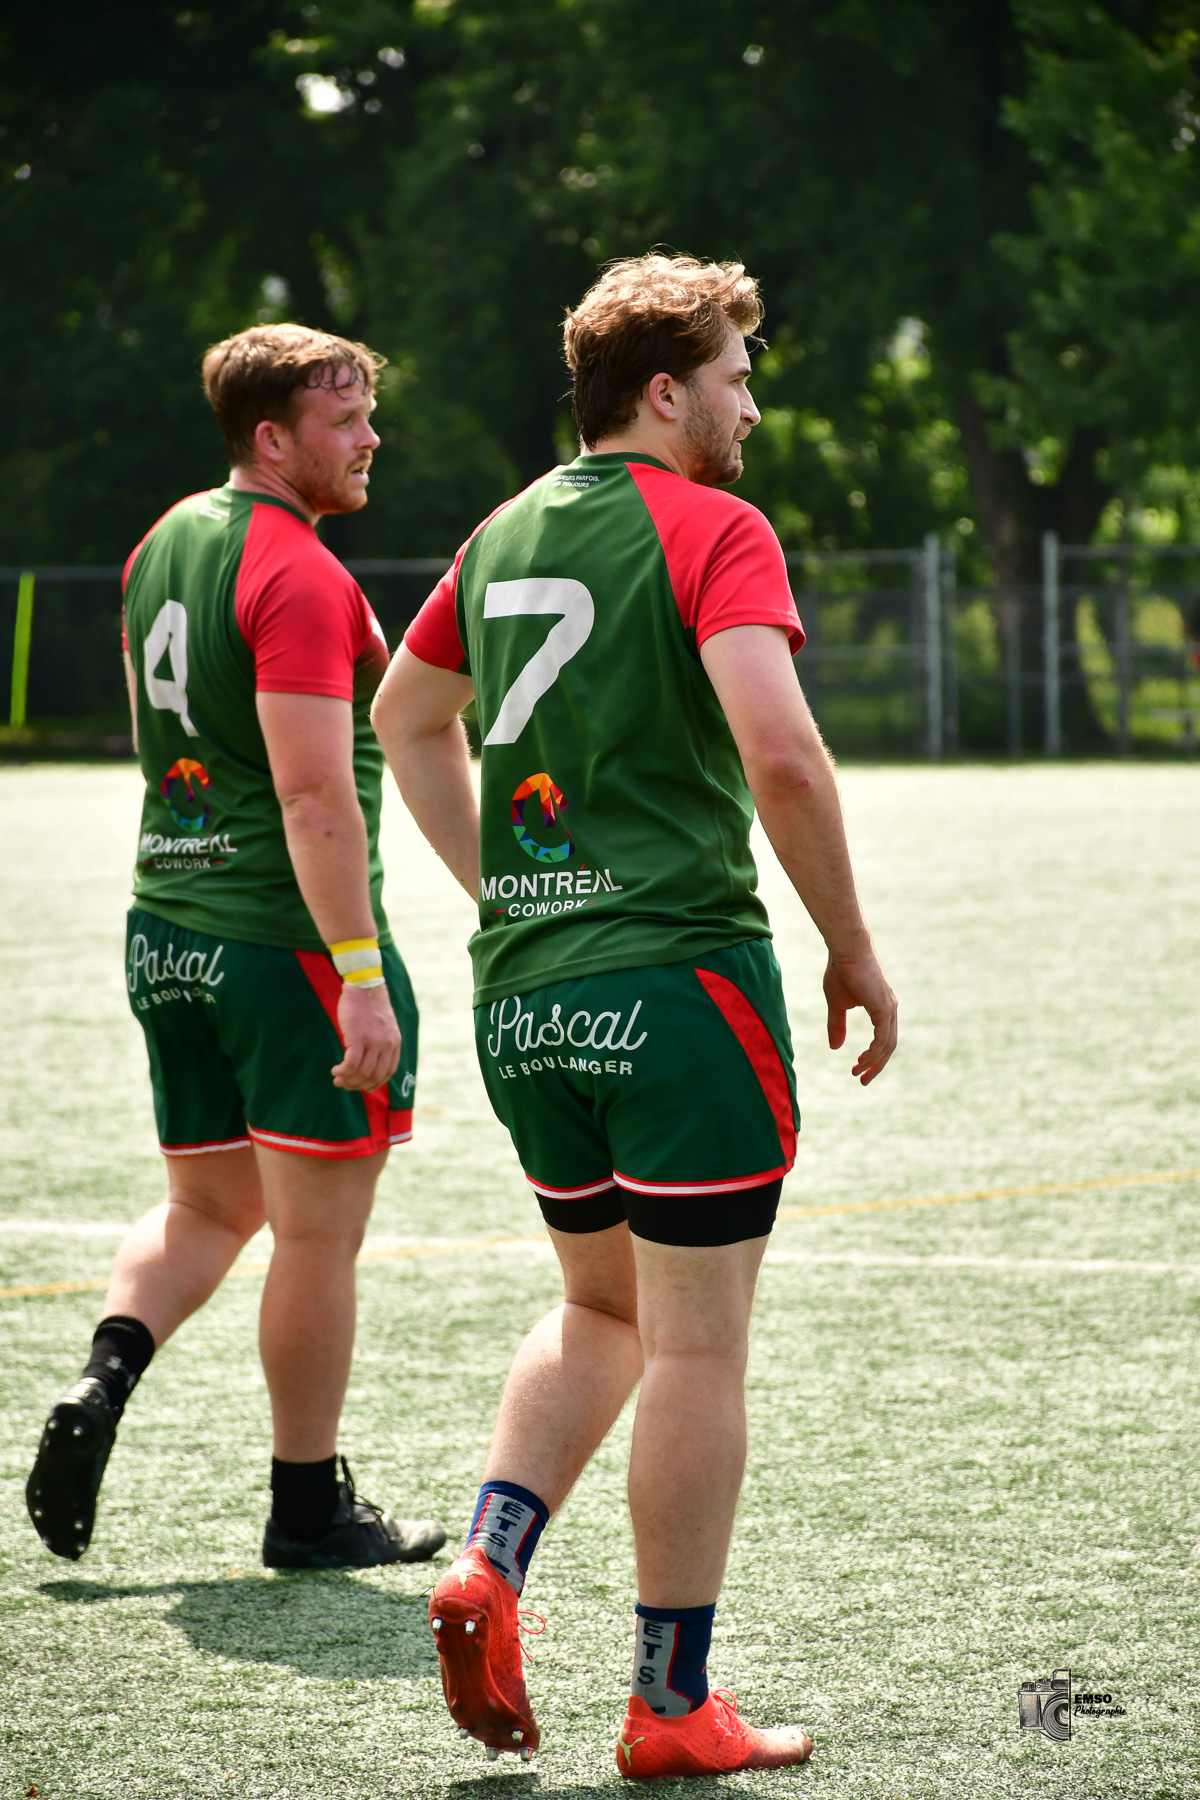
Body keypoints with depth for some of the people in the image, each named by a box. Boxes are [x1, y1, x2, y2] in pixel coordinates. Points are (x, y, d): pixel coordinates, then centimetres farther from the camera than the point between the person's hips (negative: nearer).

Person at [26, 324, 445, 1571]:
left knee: (207, 1205, 19)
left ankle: (100, 1386, -3)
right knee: (318, 1233, 3)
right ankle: (309, 1508, 10)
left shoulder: (163, 547, 11)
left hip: (167, 935, 8)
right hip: (289, 941, -8)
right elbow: (313, 791, -24)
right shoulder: (298, 578, -17)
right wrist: (360, 974, -25)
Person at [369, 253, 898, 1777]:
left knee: (602, 1307, 23)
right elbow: (777, 750, -21)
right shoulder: (712, 528, -9)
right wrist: (853, 951, -11)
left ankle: (486, 1565, 4)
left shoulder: (505, 533, 13)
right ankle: (673, 1709, 5)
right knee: (697, 1348, 1)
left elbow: (406, 713, 26)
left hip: (522, 991, 7)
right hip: (682, 978, -7)